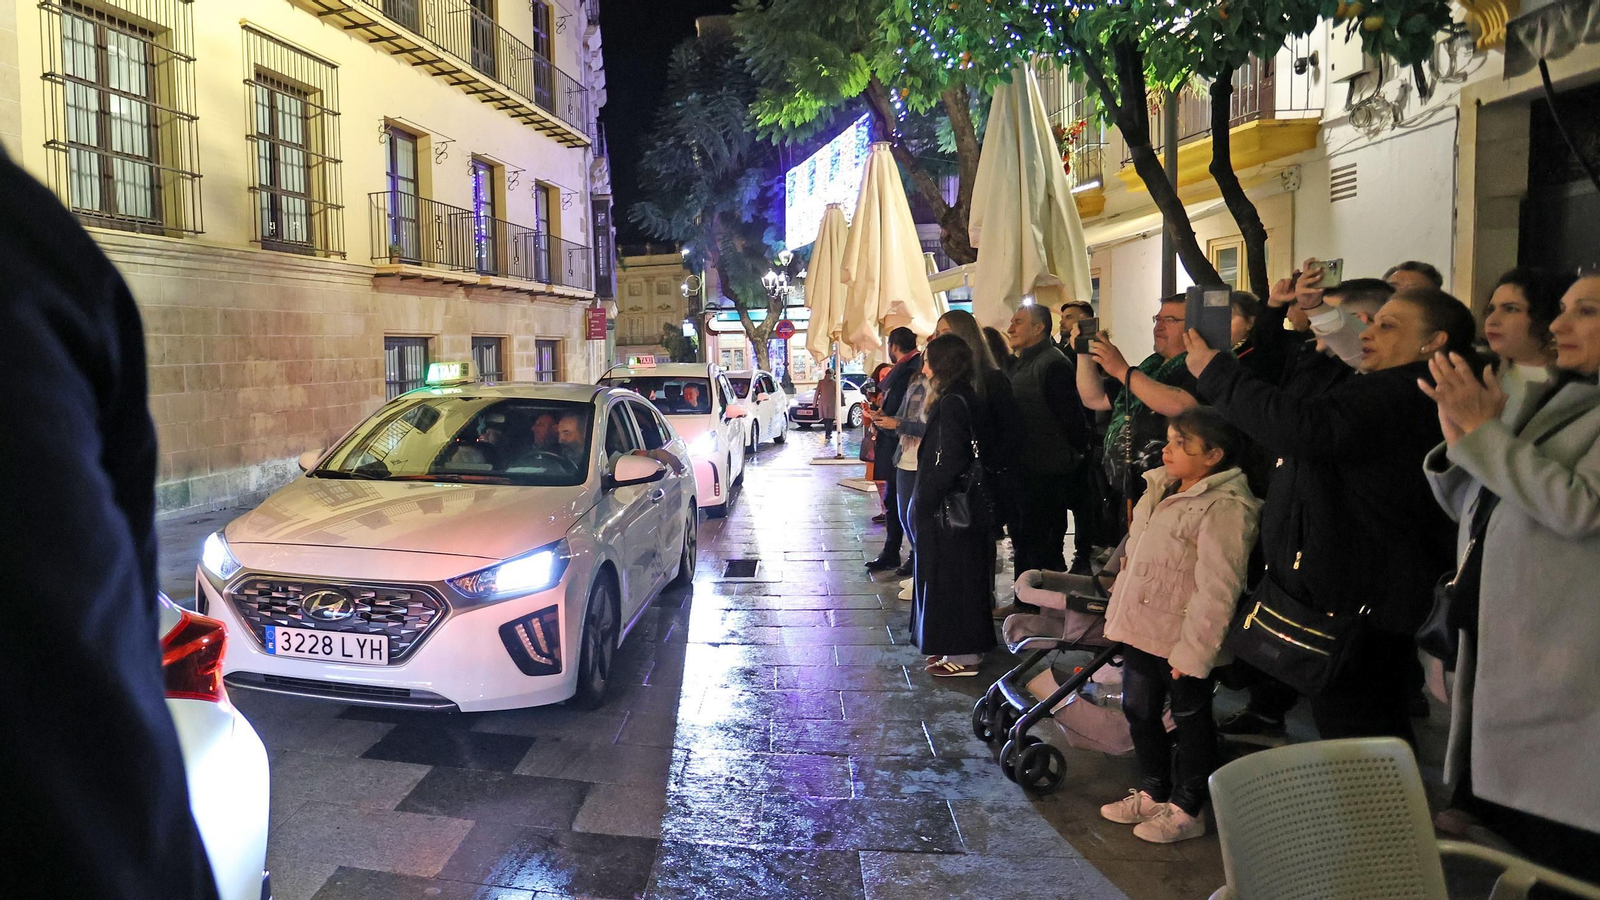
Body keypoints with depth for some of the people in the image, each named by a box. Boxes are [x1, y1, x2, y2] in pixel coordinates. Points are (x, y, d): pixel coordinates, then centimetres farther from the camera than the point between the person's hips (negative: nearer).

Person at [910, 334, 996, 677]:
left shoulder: (952, 403, -19)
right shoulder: (968, 399, 11)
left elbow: (947, 462, -24)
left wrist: (924, 504, -17)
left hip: (947, 508, -10)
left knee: (949, 577, -1)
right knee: (962, 575, 17)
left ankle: (962, 655, 8)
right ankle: (965, 647, 27)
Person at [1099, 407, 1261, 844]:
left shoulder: (1223, 508, -21)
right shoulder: (1161, 489, 8)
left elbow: (1217, 590, -24)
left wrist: (1193, 651, -23)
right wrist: (1121, 614, 18)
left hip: (1182, 639, -9)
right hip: (1143, 627, 9)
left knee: (1189, 719, 8)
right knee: (1139, 709, 19)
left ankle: (1186, 810, 25)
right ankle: (1152, 793, 37)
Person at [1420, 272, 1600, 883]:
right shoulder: (1546, 398, 15)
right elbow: (1468, 507, 15)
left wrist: (1481, 427, -16)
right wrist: (1460, 440, -3)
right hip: (1493, 644, 7)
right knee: (1497, 829, 15)